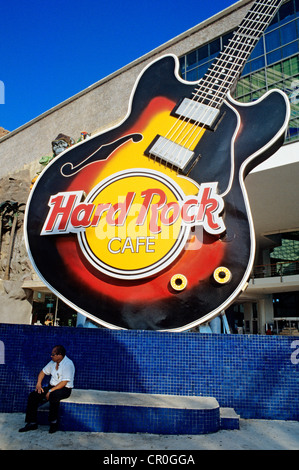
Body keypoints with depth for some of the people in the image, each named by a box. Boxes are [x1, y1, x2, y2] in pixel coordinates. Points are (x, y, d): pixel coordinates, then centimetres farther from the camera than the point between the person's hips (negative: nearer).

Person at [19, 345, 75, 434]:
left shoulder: (68, 364, -18)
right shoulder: (53, 362, 7)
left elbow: (64, 382, -22)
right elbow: (43, 372, 18)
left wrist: (50, 391, -24)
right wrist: (38, 384, 1)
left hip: (64, 389, -8)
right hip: (52, 387, 8)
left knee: (53, 396, -38)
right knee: (33, 395, -9)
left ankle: (53, 423, -18)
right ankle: (32, 423, -2)